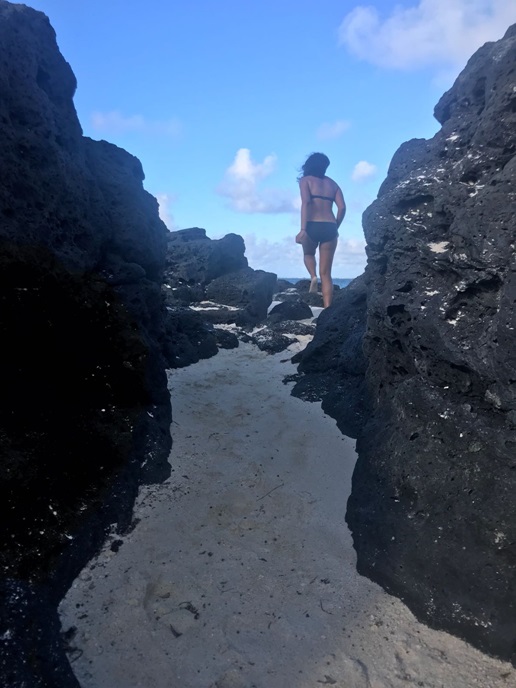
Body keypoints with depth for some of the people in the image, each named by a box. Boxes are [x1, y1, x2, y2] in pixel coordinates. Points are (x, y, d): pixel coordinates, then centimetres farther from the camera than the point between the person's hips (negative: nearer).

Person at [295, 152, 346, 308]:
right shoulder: (332, 184, 19)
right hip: (329, 228, 3)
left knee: (308, 254, 30)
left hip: (312, 226, -3)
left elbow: (305, 203, -8)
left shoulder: (305, 180, 8)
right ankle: (327, 310, -3)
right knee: (326, 273, 6)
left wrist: (303, 229, -14)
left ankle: (313, 276, 0)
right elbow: (342, 207, 8)